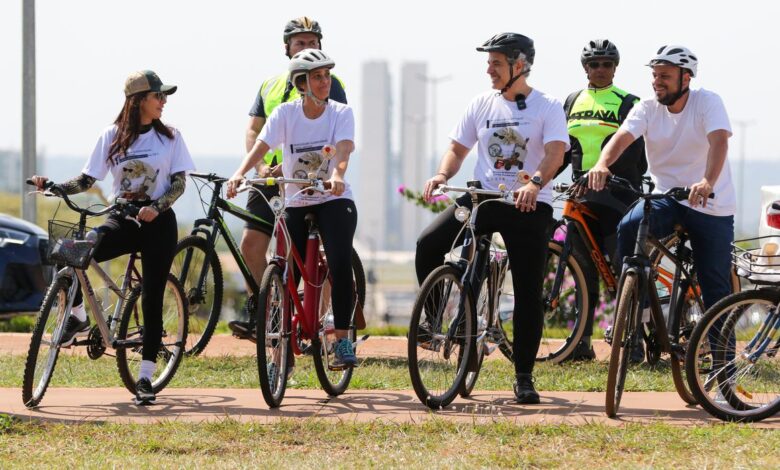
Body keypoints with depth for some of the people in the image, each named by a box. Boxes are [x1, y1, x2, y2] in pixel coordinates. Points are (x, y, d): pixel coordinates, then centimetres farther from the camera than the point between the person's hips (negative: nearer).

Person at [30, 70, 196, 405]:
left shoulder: (169, 137, 2)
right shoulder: (112, 136, 4)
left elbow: (179, 182, -2)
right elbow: (87, 180, 3)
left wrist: (156, 207, -21)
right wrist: (53, 187, -14)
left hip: (157, 223, -1)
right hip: (123, 220, 1)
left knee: (151, 299, -6)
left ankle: (145, 378, -2)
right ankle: (78, 317, -4)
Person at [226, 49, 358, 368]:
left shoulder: (341, 113, -4)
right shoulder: (286, 113, -2)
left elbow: (344, 148, -21)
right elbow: (261, 145, -14)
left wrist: (337, 175, -43)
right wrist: (239, 174, -33)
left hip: (334, 201, -2)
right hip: (296, 204, 2)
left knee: (340, 264, -24)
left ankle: (343, 342, -18)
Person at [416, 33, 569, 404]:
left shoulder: (547, 107, -3)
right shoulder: (482, 104, 9)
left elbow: (555, 152, -18)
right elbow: (458, 149, 9)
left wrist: (535, 183, -37)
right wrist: (441, 175, -13)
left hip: (529, 204, -3)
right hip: (482, 196, 3)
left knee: (528, 293, -2)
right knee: (428, 244, -20)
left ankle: (524, 377, 7)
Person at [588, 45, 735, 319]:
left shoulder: (708, 103, -11)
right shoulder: (648, 108, -1)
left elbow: (719, 141, -28)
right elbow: (622, 137, -17)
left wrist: (708, 182, -47)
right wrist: (602, 164, -40)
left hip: (711, 205, -2)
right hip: (666, 198, 3)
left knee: (716, 289, -3)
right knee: (629, 228, -27)